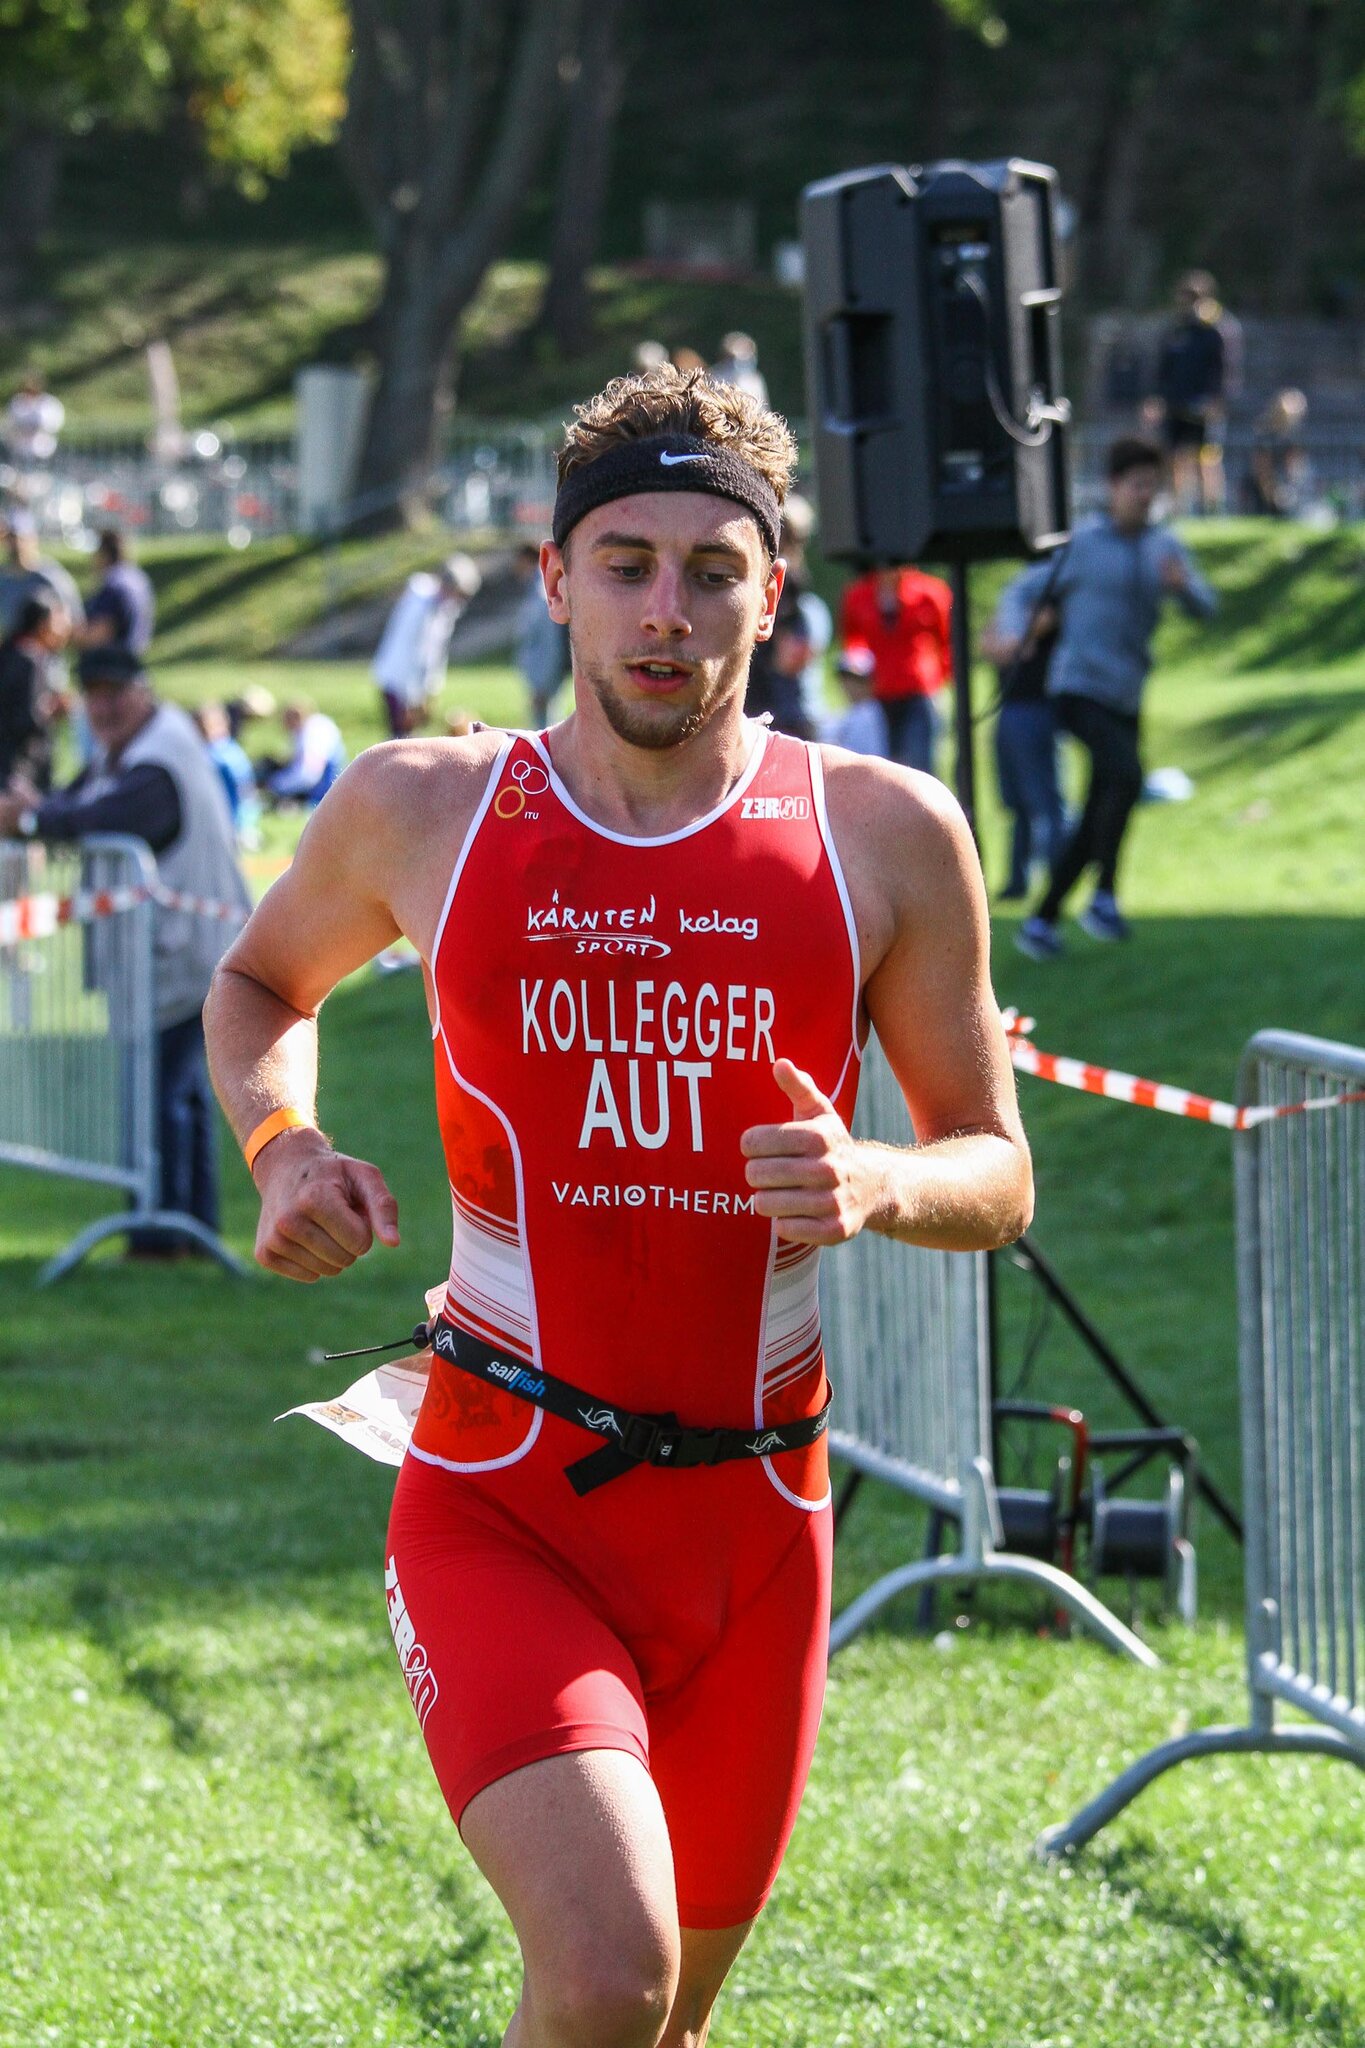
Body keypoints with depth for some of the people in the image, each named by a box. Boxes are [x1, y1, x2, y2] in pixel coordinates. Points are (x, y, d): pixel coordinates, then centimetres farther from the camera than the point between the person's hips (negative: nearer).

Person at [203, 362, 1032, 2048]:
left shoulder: (883, 837, -1)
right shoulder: (421, 812, -1)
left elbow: (996, 1178, 6)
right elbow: (260, 986, 20)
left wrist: (881, 1186, -17)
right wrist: (281, 1143, -2)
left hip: (753, 1520, 2)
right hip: (498, 1506, -2)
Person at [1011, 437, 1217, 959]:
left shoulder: (1164, 548, 10)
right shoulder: (1082, 545, -4)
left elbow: (1204, 608, 3)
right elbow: (1023, 592, 0)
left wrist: (1183, 583, -20)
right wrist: (1012, 635, -21)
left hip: (1124, 701, 6)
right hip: (1078, 687, -6)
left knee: (1096, 826, 7)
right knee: (1126, 776, -29)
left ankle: (1041, 922, 17)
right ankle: (1104, 898, -21)